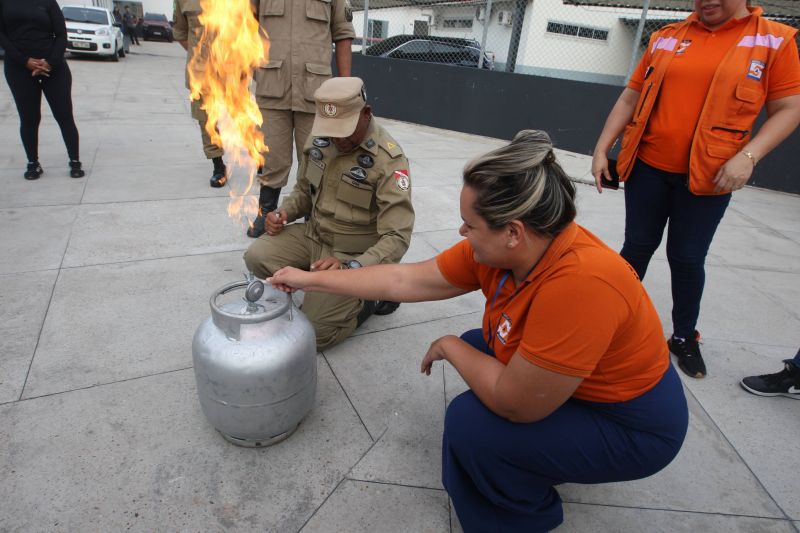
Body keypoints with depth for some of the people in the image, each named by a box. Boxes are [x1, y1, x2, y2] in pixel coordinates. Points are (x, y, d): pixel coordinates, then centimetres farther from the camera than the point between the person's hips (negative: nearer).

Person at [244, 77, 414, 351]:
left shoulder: (389, 160, -22)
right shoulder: (319, 140, -3)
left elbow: (397, 237, -26)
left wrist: (351, 269, -40)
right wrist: (284, 213, -7)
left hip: (355, 254, -6)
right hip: (313, 235, 7)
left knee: (313, 332, -15)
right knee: (256, 257, -14)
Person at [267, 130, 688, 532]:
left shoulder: (580, 281, -38)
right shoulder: (502, 248, -14)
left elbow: (516, 404, -32)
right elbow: (404, 280, -8)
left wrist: (449, 348, -15)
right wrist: (310, 281, -2)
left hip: (632, 427, -7)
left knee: (468, 423, -19)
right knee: (473, 347, 9)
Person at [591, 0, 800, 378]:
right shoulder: (666, 38, 6)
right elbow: (629, 98, 9)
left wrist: (748, 156, -15)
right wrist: (601, 149, 3)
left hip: (709, 176, -1)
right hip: (648, 166, 2)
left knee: (687, 258, 6)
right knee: (638, 246, 9)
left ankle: (684, 337, 26)